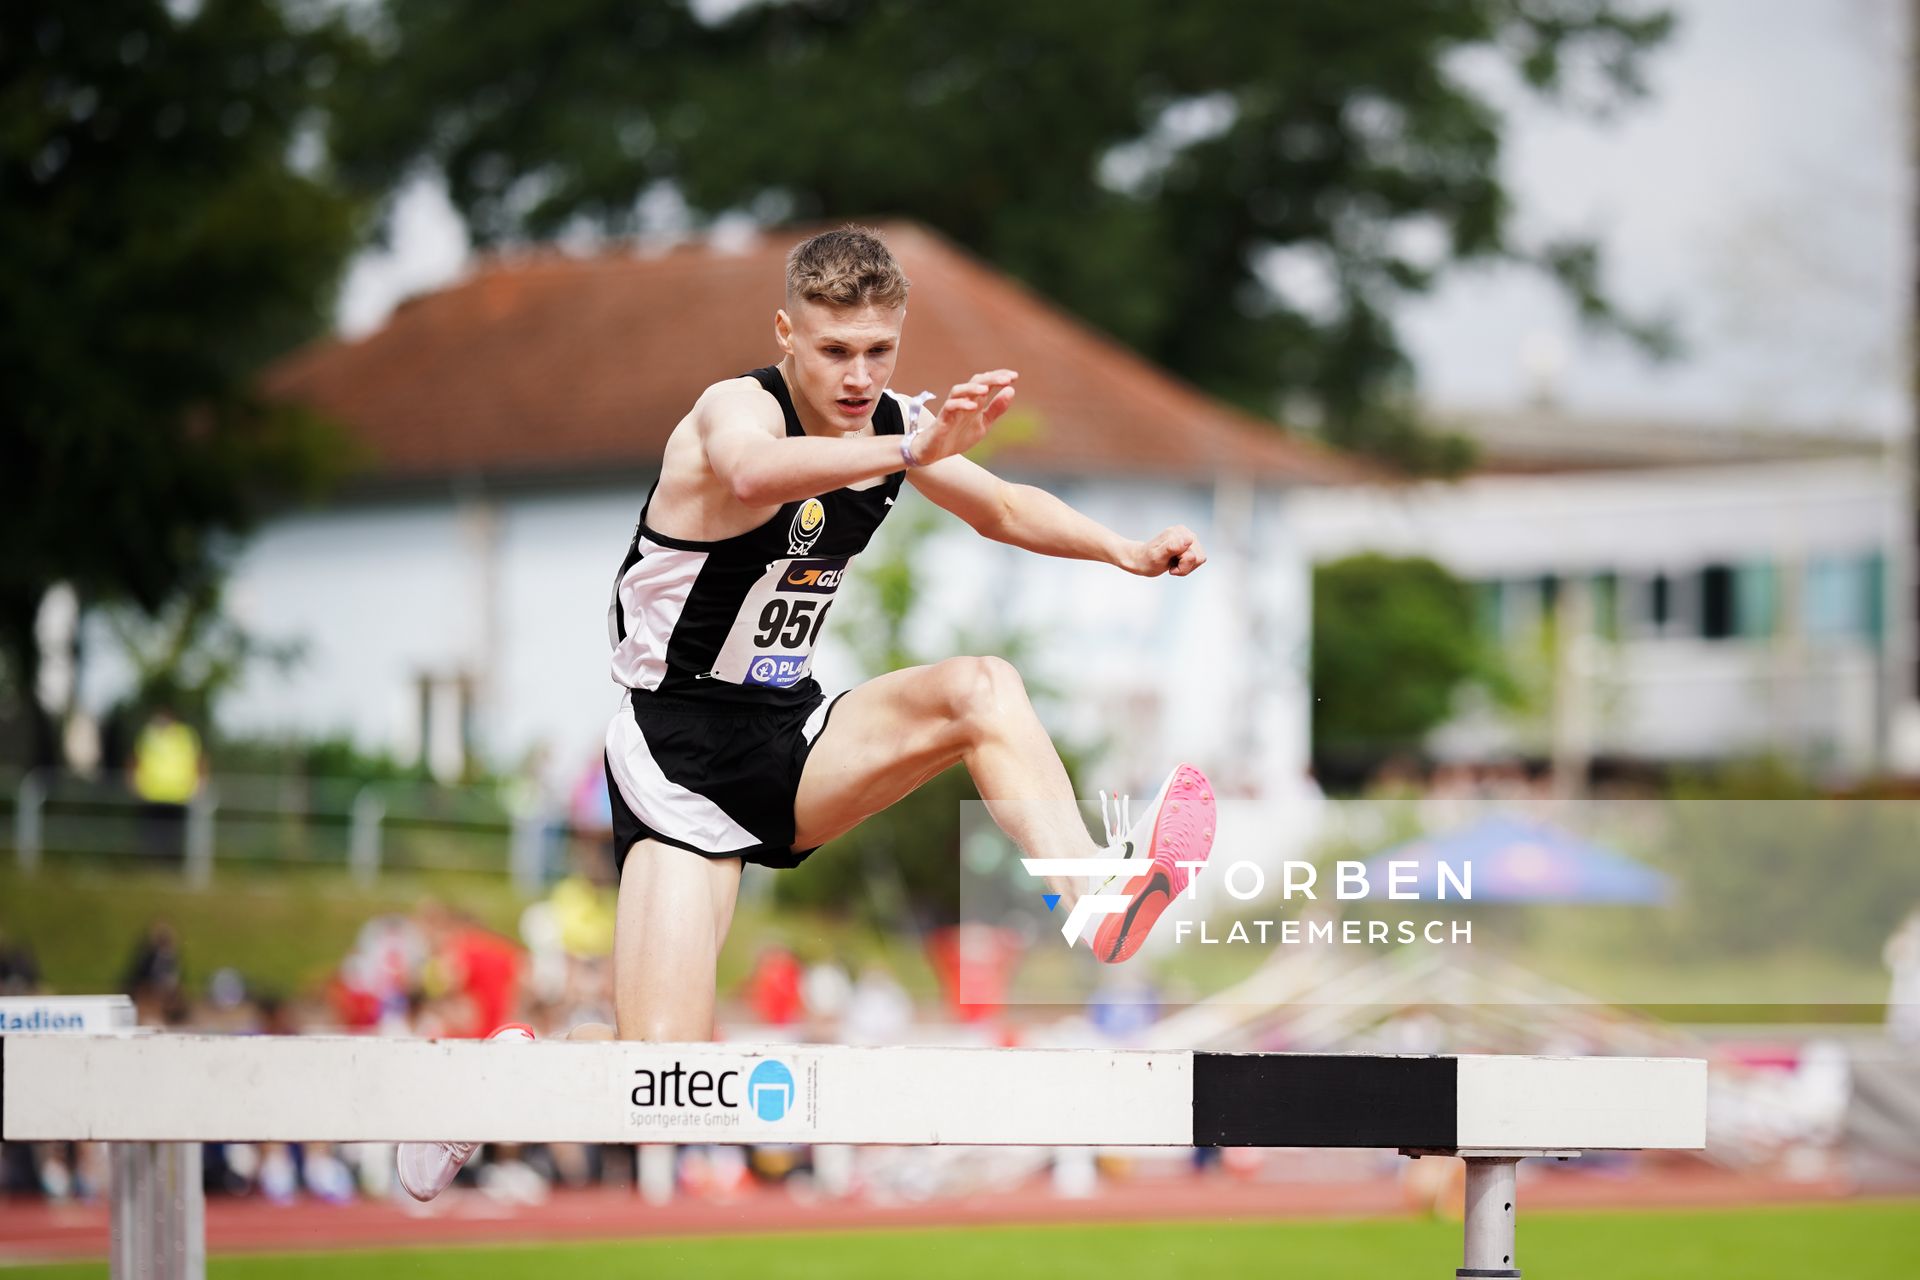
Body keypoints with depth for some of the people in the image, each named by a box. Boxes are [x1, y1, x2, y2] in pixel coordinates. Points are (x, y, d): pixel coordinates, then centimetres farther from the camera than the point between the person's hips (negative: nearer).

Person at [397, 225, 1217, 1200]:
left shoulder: (889, 424, 2)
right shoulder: (736, 409, -20)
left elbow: (1003, 508, 19)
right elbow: (753, 470, -46)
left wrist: (1125, 551, -1)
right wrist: (912, 450, -64)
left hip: (795, 739, 6)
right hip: (680, 749, -6)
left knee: (982, 688, -21)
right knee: (667, 1072, -15)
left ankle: (1093, 893, -37)